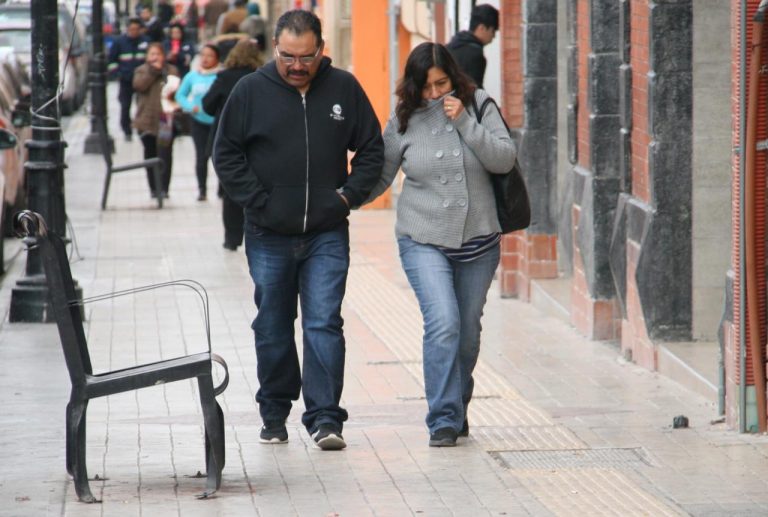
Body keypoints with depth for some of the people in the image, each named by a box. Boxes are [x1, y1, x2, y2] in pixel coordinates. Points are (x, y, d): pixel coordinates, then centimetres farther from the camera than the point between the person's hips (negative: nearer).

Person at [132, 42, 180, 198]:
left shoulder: (171, 70, 8)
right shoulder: (142, 71, 9)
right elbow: (139, 85, -10)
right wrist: (153, 70, -11)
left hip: (166, 119, -1)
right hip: (147, 120, 1)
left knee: (166, 154, -6)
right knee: (150, 154, 6)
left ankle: (164, 188, -4)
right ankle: (153, 188, 14)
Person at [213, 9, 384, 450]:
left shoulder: (344, 89, 2)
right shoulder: (251, 91, -1)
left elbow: (372, 149, 9)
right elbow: (226, 155, 3)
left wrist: (349, 195, -3)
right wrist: (258, 201, -6)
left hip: (327, 235, -1)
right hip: (269, 236, 1)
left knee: (324, 324, -9)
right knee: (273, 328, 11)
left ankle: (325, 417, -8)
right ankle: (275, 414, 24)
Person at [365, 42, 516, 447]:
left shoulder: (478, 105, 0)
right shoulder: (404, 121, 0)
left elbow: (504, 159, -10)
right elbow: (379, 176, 10)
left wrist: (465, 122, -17)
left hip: (478, 240, 2)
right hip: (424, 242, -2)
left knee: (468, 331, 11)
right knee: (443, 324, -17)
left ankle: (457, 408, 32)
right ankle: (443, 419, -12)